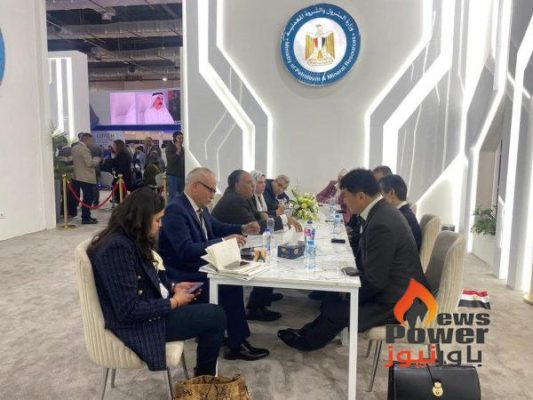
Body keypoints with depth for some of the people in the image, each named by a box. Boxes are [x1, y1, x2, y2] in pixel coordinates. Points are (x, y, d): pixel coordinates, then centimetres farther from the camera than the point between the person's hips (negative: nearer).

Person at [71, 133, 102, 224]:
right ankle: (85, 218, -1)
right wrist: (97, 160, -3)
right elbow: (89, 163, -22)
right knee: (88, 198, -4)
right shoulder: (84, 149, -18)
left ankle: (86, 216, 22)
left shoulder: (74, 148, 12)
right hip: (86, 178, -10)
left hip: (78, 177, 10)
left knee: (87, 198, 16)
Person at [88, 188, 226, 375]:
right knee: (216, 316, -8)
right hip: (138, 325, -10)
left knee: (211, 309, 10)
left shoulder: (128, 239, 4)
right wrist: (173, 302, -18)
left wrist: (173, 286, 3)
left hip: (149, 310, 10)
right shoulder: (117, 248, -26)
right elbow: (128, 311, -27)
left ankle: (202, 374, 23)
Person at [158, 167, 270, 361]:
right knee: (230, 286, -18)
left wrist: (243, 229, 5)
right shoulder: (175, 210, -23)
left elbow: (216, 227, 21)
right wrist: (224, 241, -31)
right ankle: (237, 345, -1)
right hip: (183, 276, -9)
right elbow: (186, 251, -31)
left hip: (198, 267, 9)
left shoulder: (199, 207, 5)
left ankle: (235, 337, 9)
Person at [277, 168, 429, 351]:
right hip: (395, 288, 9)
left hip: (397, 301, -9)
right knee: (333, 297, 14)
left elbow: (375, 282, -24)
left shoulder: (381, 224, -29)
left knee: (336, 310, -2)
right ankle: (309, 332, 31)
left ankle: (307, 340, 25)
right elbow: (370, 263, 11)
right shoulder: (382, 211, 2)